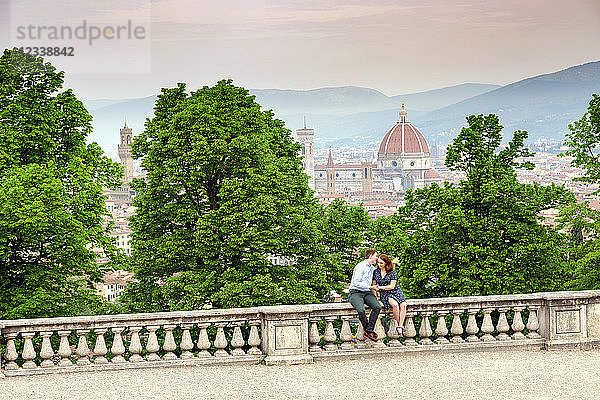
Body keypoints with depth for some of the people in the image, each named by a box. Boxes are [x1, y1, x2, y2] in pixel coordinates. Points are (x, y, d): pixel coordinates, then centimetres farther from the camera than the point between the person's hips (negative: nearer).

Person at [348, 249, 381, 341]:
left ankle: (369, 331, -20)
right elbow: (356, 283, -17)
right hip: (355, 293, -7)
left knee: (377, 306, -24)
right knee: (361, 310, -35)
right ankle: (367, 329, -10)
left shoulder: (372, 268, 18)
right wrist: (369, 287, -18)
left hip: (367, 293, 7)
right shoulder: (361, 267, -10)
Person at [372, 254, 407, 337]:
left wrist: (380, 287, -12)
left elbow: (392, 286, -7)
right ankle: (400, 325, -21)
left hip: (396, 292, 0)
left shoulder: (392, 272, -2)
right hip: (384, 294, 0)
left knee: (403, 305, -30)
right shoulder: (375, 272, 7)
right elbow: (374, 285, 16)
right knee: (395, 304, -32)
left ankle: (400, 327, -32)